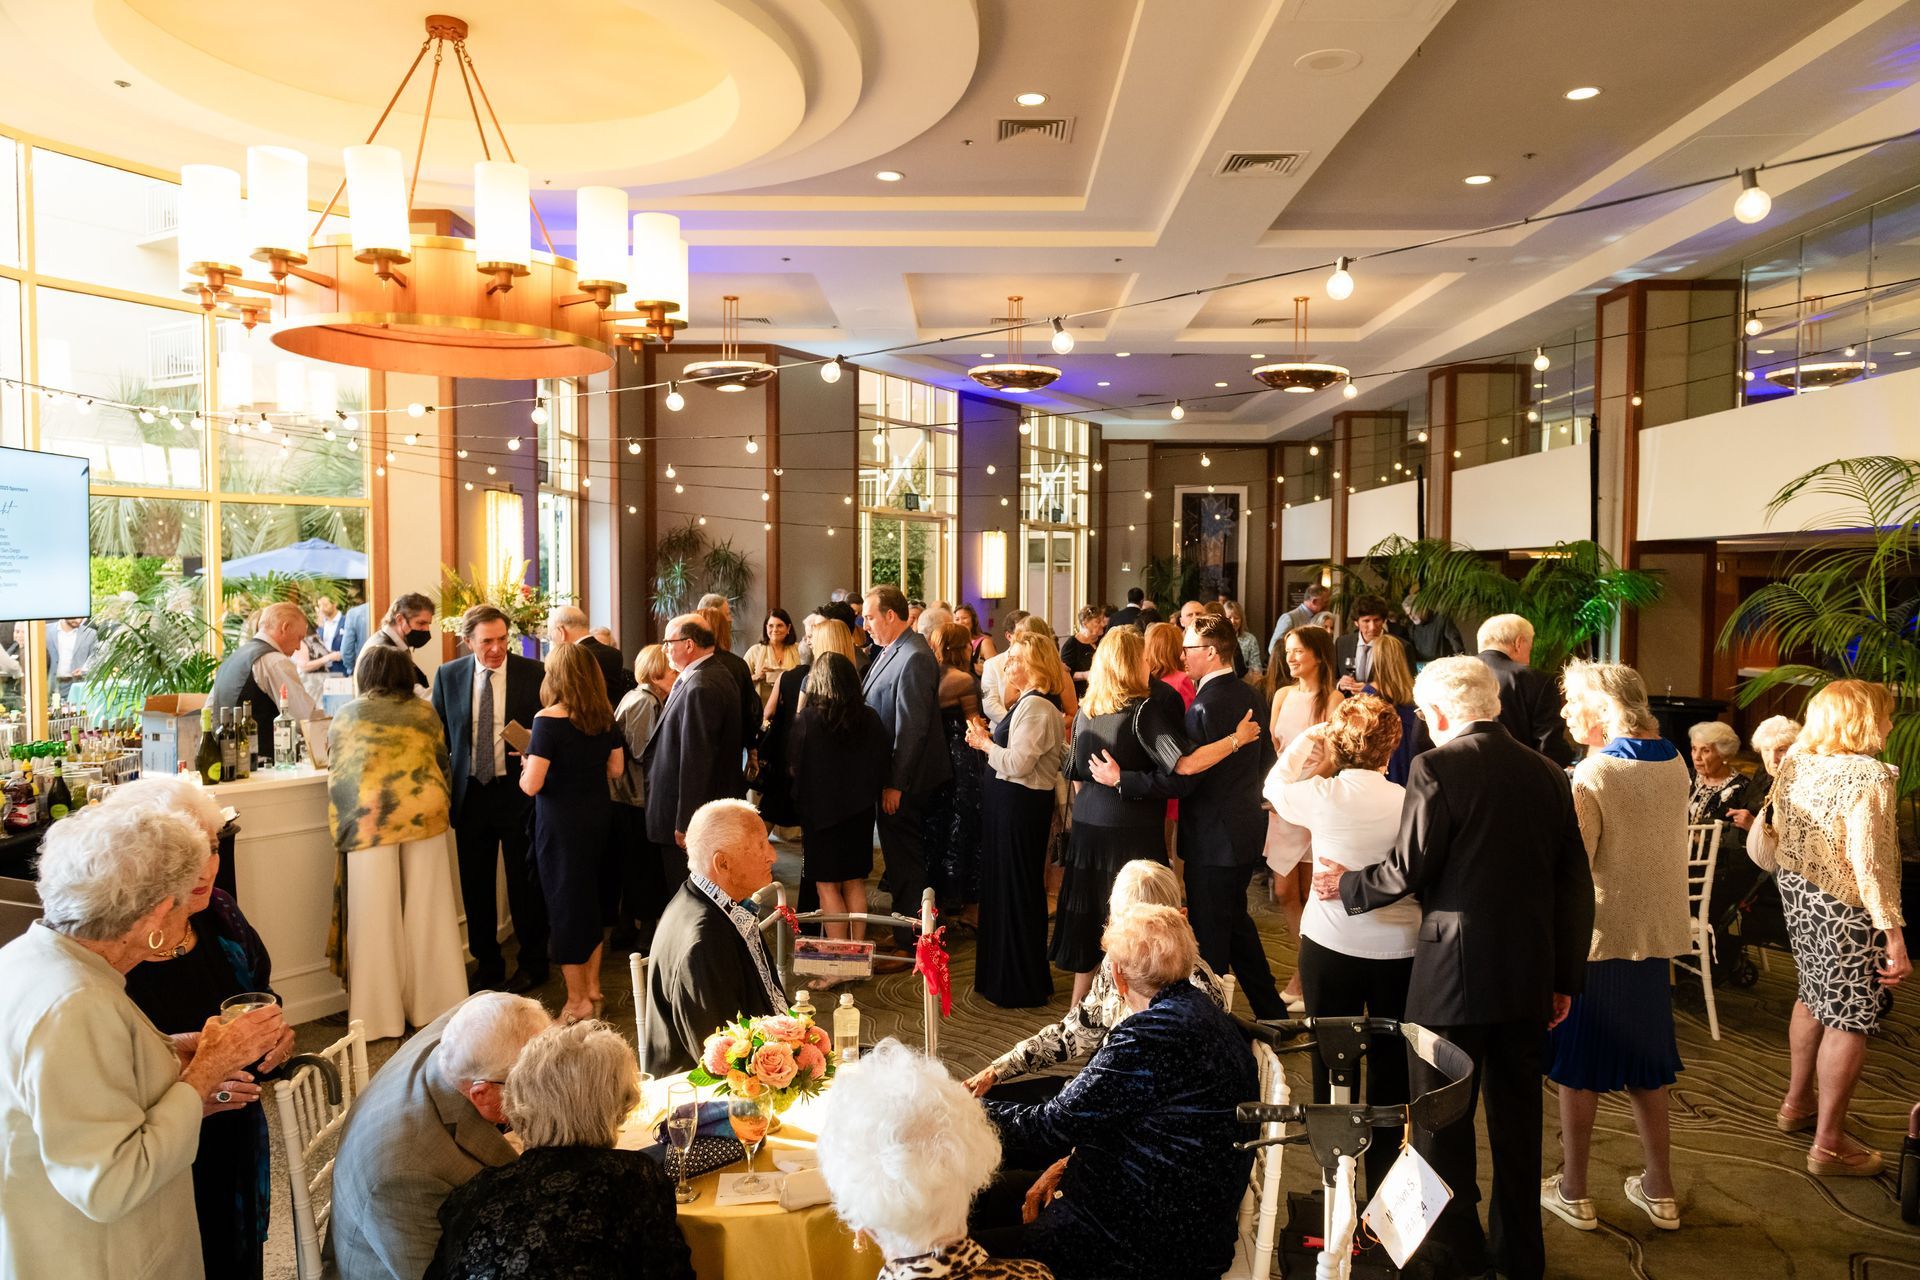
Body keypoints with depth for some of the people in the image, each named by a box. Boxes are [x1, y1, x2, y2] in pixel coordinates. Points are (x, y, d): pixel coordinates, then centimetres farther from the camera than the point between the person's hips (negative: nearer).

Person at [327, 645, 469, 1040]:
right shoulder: (424, 712, 12)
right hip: (425, 812, 2)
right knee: (425, 913, 10)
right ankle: (432, 1003, 18)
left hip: (370, 818, -1)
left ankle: (381, 1015, 10)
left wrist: (342, 828, 28)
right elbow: (442, 763, 18)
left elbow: (335, 772, 16)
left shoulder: (347, 715, 10)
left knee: (377, 918, 5)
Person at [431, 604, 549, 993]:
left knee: (524, 881, 7)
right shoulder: (448, 676, 2)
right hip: (470, 794, 3)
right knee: (475, 884, 12)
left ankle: (532, 963, 21)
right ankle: (486, 963, 28)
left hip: (518, 790, -3)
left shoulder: (533, 674, -6)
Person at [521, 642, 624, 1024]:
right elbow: (616, 768, 10)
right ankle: (593, 990, 30)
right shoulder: (604, 718, 0)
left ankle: (577, 1001, 18)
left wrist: (527, 764, -2)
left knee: (565, 905, 7)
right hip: (599, 817, 6)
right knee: (591, 899, 20)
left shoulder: (549, 721, -19)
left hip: (562, 823, -6)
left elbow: (531, 785, -22)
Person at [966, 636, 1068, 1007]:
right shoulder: (1026, 702, 14)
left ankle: (1022, 986, 14)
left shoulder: (1036, 707, -20)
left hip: (1020, 805, -11)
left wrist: (985, 744, -12)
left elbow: (1018, 763, -25)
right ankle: (1003, 975, 33)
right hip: (1010, 802, 11)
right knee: (1003, 885, 19)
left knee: (1016, 890, 1)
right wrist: (987, 740, 3)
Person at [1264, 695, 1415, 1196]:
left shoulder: (1324, 794, -10)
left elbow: (1273, 788, 11)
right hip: (1399, 948, 0)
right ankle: (1385, 1185, 21)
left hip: (1330, 945, 0)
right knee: (1391, 1066, 13)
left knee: (1333, 1065, 14)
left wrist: (1304, 741, 12)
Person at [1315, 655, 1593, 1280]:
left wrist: (1346, 885, 5)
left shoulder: (1436, 768, -13)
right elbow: (1575, 885, 8)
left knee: (1443, 1118, 8)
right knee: (1517, 1117, 18)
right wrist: (1566, 977, 15)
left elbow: (1406, 871, -13)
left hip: (1455, 972, -6)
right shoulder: (1546, 772, 5)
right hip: (1530, 975, 6)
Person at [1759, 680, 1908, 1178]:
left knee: (1814, 997, 25)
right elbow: (1870, 865, -25)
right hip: (1846, 910, -8)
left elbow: (1773, 834, 10)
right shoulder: (1869, 776, -21)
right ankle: (1828, 1145, 12)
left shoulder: (1795, 761, 2)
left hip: (1797, 893, 8)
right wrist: (1894, 935, -21)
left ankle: (1797, 1102, 41)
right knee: (1849, 1020, 3)